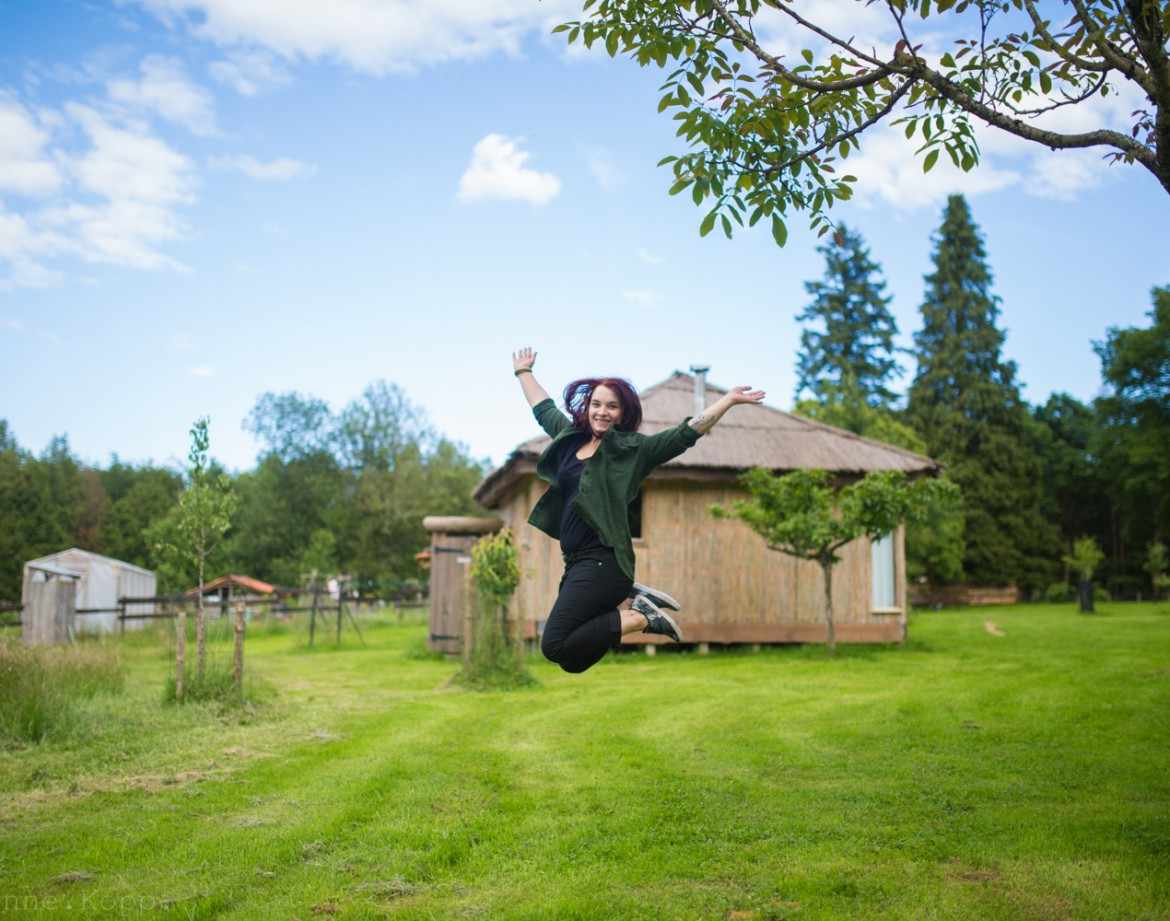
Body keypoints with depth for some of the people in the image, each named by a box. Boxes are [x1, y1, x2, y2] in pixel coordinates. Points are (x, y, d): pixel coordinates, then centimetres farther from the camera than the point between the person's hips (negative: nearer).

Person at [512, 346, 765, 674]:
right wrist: (523, 372, 43)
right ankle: (631, 595, 16)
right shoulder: (570, 437, 15)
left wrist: (729, 399, -13)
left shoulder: (632, 449, -2)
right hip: (576, 562, 8)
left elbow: (686, 433, -7)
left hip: (601, 561, -8)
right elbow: (544, 408, 32)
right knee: (572, 660, 9)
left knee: (554, 645, -21)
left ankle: (639, 618, -7)